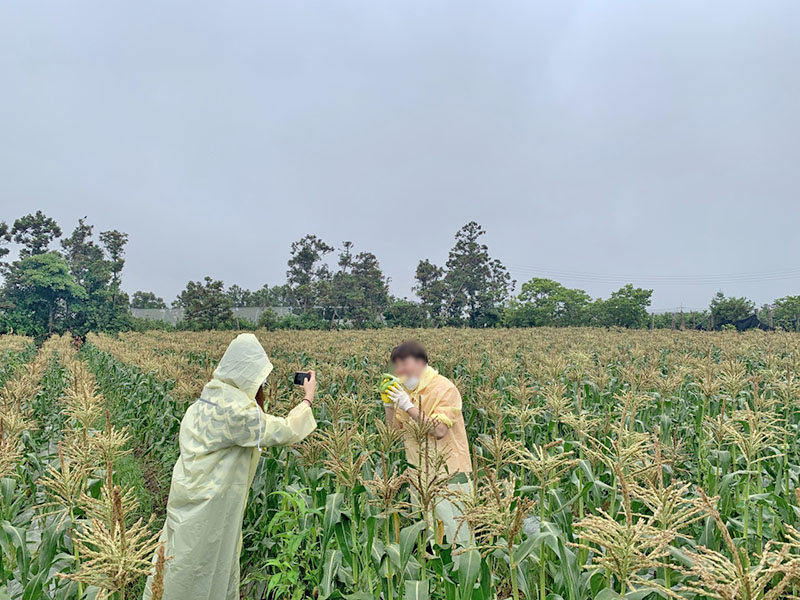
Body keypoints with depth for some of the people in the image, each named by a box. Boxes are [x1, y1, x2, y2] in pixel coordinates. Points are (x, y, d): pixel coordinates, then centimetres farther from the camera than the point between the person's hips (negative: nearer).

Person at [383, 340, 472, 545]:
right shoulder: (405, 391, 8)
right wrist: (388, 405, -5)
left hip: (449, 473, -6)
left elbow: (439, 430, -23)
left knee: (455, 533, 0)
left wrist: (409, 407, -22)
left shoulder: (444, 388, -12)